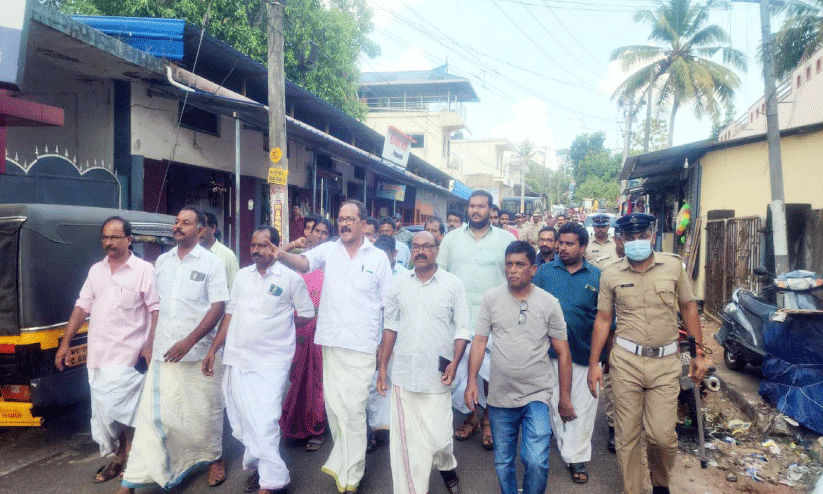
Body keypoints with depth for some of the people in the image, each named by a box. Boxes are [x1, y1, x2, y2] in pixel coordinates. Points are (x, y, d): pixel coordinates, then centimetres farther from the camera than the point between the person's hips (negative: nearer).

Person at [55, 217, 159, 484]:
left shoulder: (144, 270, -4)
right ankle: (120, 457, 24)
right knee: (103, 409, 10)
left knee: (113, 407, -11)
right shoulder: (96, 270, 13)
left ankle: (123, 456, 10)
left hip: (124, 355, -6)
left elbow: (157, 309, -8)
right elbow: (82, 307, 15)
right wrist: (65, 343, 12)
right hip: (96, 355, 6)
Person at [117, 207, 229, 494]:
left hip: (199, 353, -3)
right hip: (164, 352, 3)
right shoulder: (162, 261, 11)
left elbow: (218, 307, -10)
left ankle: (213, 458, 32)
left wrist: (189, 341, -17)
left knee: (205, 411, 8)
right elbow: (157, 304, 18)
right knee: (152, 413, 1)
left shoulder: (211, 263, -4)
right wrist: (151, 341, 10)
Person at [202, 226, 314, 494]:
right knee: (240, 420, 10)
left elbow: (306, 314, 5)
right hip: (236, 358, 5)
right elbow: (230, 314, 13)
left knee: (264, 422, -11)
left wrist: (277, 322, 1)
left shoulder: (291, 278, -2)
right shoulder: (242, 275, 11)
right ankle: (258, 465, 28)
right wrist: (213, 349, 9)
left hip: (270, 362, -5)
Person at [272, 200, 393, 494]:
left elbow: (388, 304, 6)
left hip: (362, 345, -3)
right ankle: (346, 464, 31)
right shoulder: (328, 250, 6)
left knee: (352, 407, -6)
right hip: (331, 341, 3)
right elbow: (303, 263, -13)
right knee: (333, 404, 11)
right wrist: (281, 255, -35)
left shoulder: (378, 257, 3)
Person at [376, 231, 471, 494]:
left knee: (439, 438, 2)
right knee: (406, 439, 5)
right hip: (403, 374, 2)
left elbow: (462, 328, 1)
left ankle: (448, 468, 35)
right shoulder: (400, 283, 8)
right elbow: (390, 325, 11)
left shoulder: (452, 284, 0)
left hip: (436, 375, -2)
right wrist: (383, 366, 8)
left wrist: (455, 361, -12)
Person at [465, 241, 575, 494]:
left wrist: (565, 397, 3)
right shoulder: (491, 298, 0)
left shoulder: (549, 303, -2)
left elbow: (563, 352, 2)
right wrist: (472, 381, -6)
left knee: (536, 462, -12)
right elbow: (479, 341, 2)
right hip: (500, 396, 2)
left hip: (537, 395, -1)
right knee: (503, 463, 13)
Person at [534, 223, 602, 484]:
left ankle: (577, 458, 16)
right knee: (555, 403, 10)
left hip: (584, 352, 0)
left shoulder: (596, 276, 4)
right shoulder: (544, 271, 4)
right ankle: (570, 451, 29)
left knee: (583, 406, 3)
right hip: (550, 351, 1)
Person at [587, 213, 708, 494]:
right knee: (626, 434, 5)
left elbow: (689, 308, 10)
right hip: (626, 361, 0)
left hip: (665, 362, 0)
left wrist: (698, 355, 8)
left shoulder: (673, 266, 3)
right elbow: (603, 319, 7)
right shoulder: (611, 275, 2)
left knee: (662, 434, -2)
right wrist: (594, 364, 4)